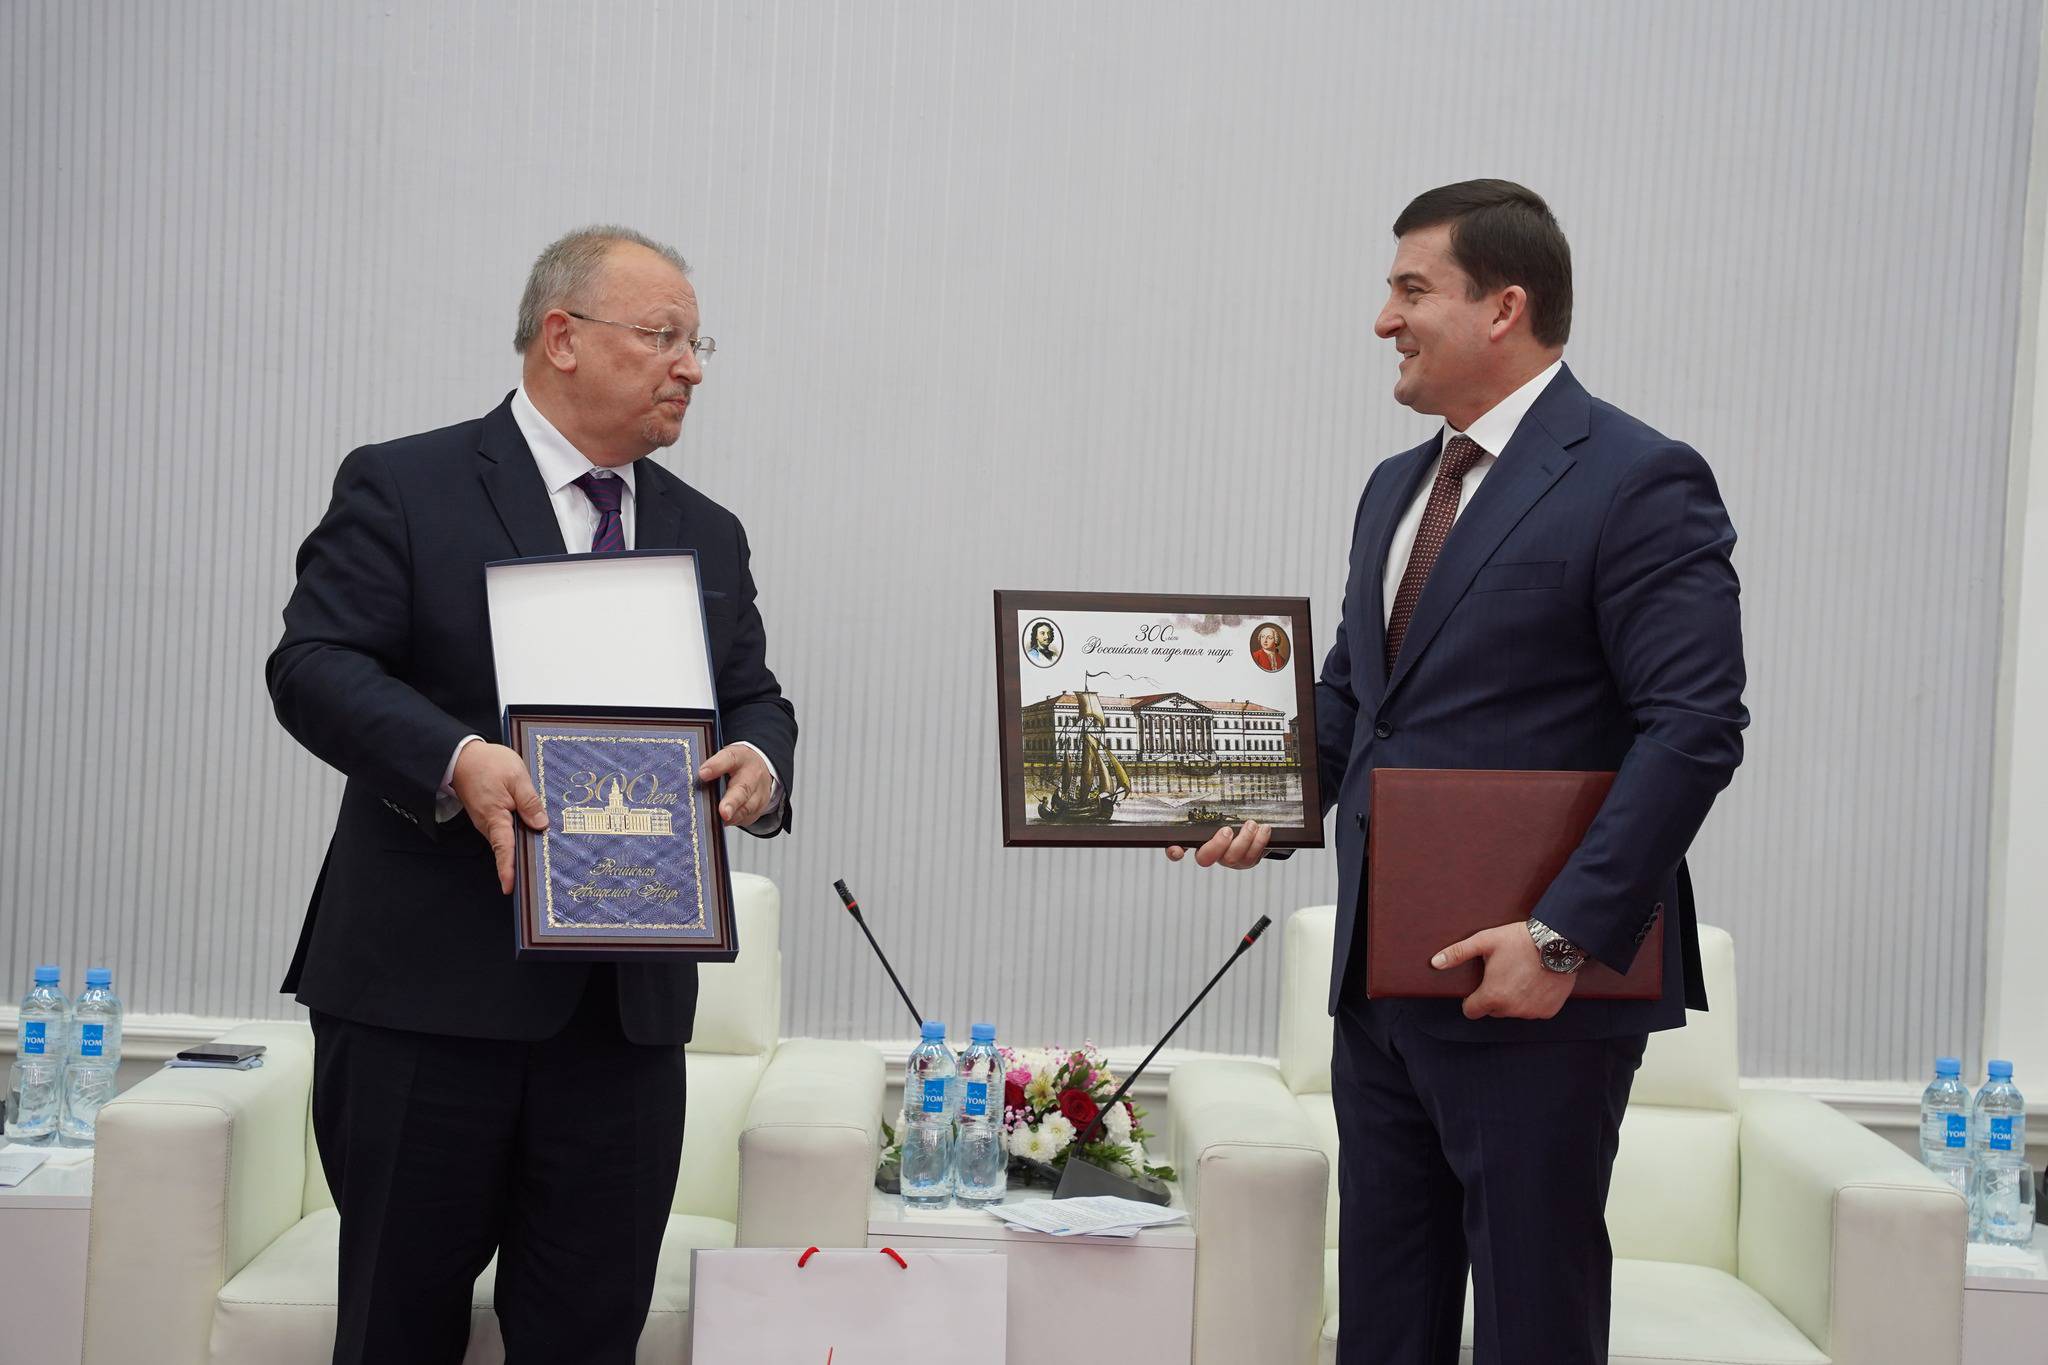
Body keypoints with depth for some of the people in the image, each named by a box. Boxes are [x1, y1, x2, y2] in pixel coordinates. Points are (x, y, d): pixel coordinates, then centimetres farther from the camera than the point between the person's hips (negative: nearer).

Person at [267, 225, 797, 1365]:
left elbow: (756, 702, 16)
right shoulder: (403, 488, -1)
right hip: (427, 988, -4)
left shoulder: (708, 535, 16)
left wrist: (761, 763, -8)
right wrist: (456, 759, -26)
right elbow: (314, 664, -9)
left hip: (630, 1003, 5)